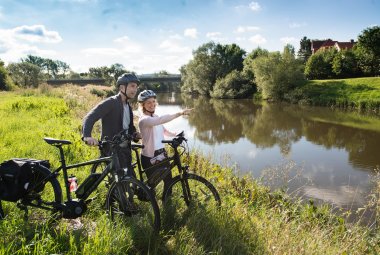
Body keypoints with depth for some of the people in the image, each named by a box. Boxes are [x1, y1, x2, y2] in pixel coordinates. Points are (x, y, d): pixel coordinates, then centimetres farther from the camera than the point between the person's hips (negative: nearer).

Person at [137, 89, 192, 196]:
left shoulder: (155, 117, 7)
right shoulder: (144, 119, -20)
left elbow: (164, 130, 21)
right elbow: (161, 120, -38)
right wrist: (180, 113, -45)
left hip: (161, 154, 7)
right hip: (149, 157, -7)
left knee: (168, 180, 9)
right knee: (152, 183, 7)